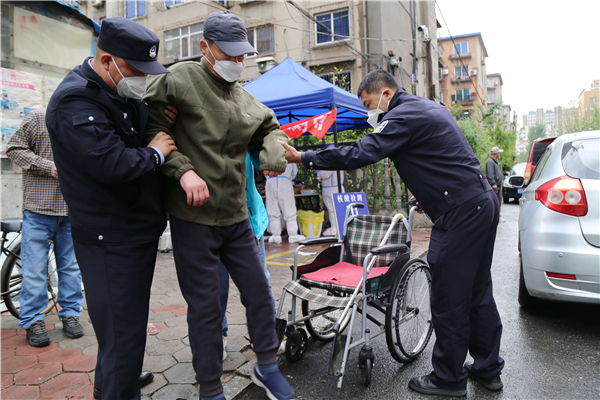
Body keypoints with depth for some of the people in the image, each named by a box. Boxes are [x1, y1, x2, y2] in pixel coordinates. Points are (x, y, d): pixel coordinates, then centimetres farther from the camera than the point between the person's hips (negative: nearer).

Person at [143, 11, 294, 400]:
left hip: (236, 217, 6)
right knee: (205, 306, 3)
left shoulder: (245, 99, 11)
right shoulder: (180, 79, -6)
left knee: (259, 292, 13)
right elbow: (152, 128, -9)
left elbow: (271, 128, 26)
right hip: (193, 218, -6)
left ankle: (267, 367, 35)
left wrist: (273, 156, 4)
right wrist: (182, 169, -21)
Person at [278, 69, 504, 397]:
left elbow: (361, 154, -23)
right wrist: (427, 193, 22)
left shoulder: (404, 116, -13)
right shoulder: (429, 108, 19)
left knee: (449, 299, 0)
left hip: (461, 212, -10)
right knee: (478, 292, 16)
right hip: (483, 201, 10)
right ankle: (488, 369, 29)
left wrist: (302, 158, -18)